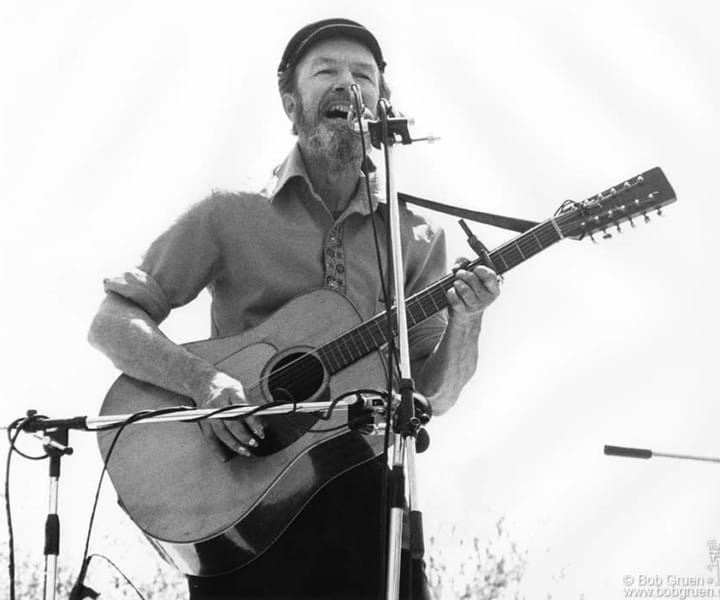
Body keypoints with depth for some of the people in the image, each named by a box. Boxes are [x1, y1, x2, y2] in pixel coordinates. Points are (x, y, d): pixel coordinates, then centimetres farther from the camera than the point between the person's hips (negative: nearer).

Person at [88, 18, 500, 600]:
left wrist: (463, 322, -9)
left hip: (362, 487, 2)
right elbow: (113, 321, -1)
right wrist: (205, 382, -16)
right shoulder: (230, 216, 3)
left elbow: (433, 396, 10)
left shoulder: (416, 239, 10)